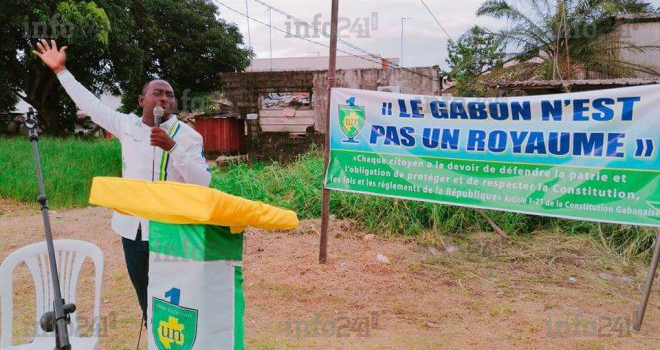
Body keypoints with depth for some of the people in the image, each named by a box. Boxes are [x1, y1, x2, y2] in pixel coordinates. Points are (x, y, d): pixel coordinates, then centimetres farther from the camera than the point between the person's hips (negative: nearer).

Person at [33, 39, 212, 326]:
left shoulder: (187, 135, -5)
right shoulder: (127, 125, 6)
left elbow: (202, 182, -15)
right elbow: (90, 104, 16)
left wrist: (171, 147, -23)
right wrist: (60, 70, 18)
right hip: (132, 228, 4)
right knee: (145, 297, 15)